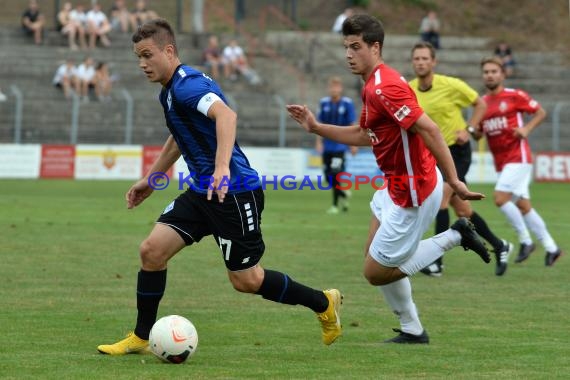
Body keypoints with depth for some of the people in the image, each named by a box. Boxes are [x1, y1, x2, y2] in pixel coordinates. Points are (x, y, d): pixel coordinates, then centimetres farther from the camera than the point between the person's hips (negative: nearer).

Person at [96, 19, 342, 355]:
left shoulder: (187, 84, -19)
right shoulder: (169, 91, 13)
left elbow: (226, 115, -38)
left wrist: (222, 168, -51)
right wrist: (150, 180, 35)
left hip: (235, 192, -9)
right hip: (204, 191, 9)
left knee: (246, 281, -2)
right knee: (152, 250, -2)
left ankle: (324, 304, 17)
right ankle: (141, 338, 8)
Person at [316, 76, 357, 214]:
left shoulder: (347, 103, -6)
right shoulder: (324, 103, 3)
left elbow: (352, 125, -1)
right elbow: (320, 124, 10)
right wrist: (318, 142, 5)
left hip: (340, 145, -4)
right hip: (327, 145, 4)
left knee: (335, 175, -13)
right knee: (328, 176, 6)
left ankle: (335, 205, -4)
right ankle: (343, 194, 32)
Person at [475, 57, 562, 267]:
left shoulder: (515, 96, -5)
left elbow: (541, 112, 1)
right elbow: (478, 134, 16)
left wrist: (526, 128, -14)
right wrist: (474, 130, -6)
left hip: (518, 156, -7)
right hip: (501, 162, 7)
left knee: (500, 198, -20)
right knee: (523, 206, 8)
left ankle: (525, 240, -5)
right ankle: (551, 247, 18)